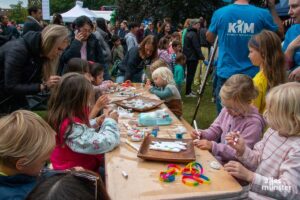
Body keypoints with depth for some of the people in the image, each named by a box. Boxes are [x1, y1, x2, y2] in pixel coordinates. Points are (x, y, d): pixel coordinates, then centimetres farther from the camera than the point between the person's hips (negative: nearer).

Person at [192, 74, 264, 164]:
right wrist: (202, 134, -8)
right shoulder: (227, 110, -2)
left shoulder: (253, 122, -21)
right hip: (219, 155, 7)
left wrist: (213, 146, -28)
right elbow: (215, 129, 12)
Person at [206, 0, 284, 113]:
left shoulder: (219, 13, -6)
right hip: (252, 75, 0)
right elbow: (280, 33, 13)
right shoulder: (262, 14, -5)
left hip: (226, 74, 0)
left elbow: (209, 38, 11)